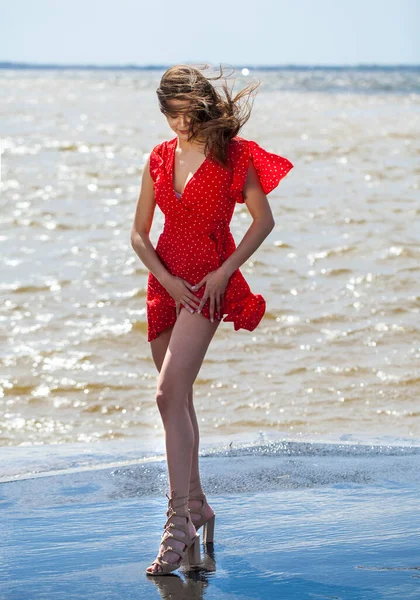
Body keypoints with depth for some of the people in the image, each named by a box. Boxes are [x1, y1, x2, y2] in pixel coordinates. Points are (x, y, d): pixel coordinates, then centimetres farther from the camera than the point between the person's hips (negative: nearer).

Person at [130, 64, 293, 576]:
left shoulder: (233, 154, -5)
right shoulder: (160, 158, 7)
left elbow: (263, 220, -1)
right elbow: (138, 234, 9)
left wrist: (224, 272, -11)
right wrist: (166, 279, -7)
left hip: (209, 284, -6)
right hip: (166, 280, 6)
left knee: (169, 395, -19)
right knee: (178, 399, 12)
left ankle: (178, 522, -19)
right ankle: (197, 506, 29)